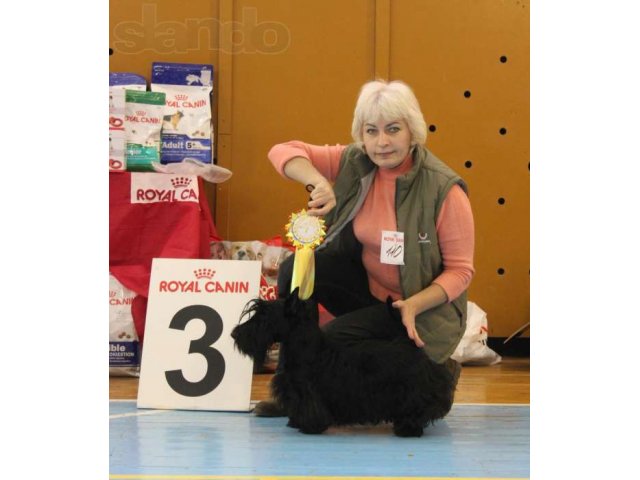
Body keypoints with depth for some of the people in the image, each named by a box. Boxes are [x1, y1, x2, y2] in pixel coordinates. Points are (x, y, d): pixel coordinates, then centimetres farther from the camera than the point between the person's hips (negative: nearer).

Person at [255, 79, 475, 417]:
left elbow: (460, 270, -15)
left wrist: (415, 305, -31)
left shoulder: (444, 189, -21)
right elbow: (283, 152, -8)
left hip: (422, 309, -5)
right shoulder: (354, 163, -7)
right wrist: (320, 182, -27)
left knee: (330, 340, -22)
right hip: (366, 286, 5)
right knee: (294, 270, -16)